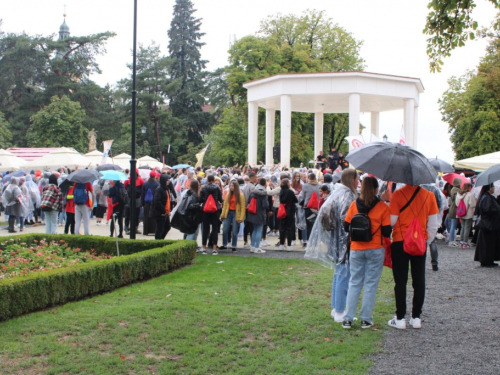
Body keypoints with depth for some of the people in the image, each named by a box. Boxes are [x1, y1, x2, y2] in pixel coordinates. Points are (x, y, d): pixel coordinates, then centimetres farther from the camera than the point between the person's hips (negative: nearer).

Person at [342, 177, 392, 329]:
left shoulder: (354, 205, -3)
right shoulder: (383, 207, -9)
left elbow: (346, 227, 1)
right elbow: (387, 231, -9)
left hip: (356, 249, 2)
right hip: (375, 250, -2)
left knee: (354, 283, 10)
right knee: (371, 284, 7)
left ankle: (348, 318, 9)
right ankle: (366, 319, 10)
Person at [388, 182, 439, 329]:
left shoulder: (398, 194, -12)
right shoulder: (429, 195, -1)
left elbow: (391, 221, -10)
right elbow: (433, 224, 2)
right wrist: (427, 240, 14)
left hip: (400, 242, -3)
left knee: (400, 281, 3)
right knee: (419, 281, 10)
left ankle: (400, 318, 5)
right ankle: (416, 317, 14)